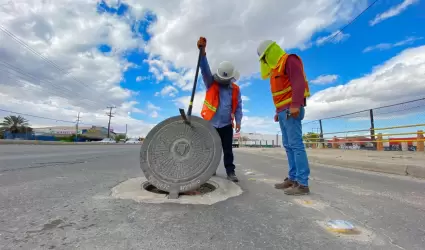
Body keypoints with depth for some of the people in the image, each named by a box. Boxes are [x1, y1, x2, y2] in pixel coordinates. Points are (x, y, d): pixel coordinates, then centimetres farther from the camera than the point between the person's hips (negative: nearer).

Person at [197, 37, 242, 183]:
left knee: (228, 149, 5)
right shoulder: (211, 84, 1)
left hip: (226, 124, 1)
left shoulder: (235, 89, 4)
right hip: (210, 123, 0)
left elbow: (238, 106, 4)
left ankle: (230, 171, 16)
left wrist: (238, 121, -6)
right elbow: (205, 69, -14)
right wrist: (202, 52, -27)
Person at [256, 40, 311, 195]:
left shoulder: (289, 60, 0)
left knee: (296, 144, -12)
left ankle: (302, 183, -6)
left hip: (291, 110, -9)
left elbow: (299, 82, -16)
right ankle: (293, 179, 9)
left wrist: (295, 105, -25)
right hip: (283, 111, 9)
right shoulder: (277, 68, 27)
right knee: (288, 146, 5)